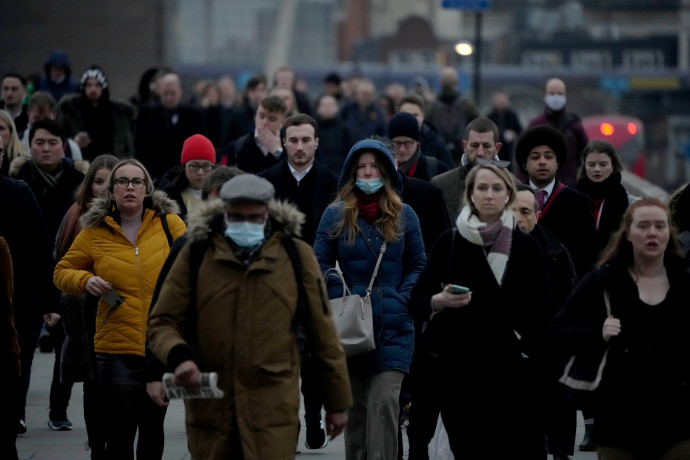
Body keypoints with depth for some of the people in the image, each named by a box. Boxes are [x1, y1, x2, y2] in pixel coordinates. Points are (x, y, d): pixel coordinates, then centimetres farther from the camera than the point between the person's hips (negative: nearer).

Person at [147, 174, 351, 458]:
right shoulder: (195, 254, 2)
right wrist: (178, 355, -19)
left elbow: (322, 332, 8)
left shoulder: (296, 256, 2)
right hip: (209, 410, 2)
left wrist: (337, 402, 12)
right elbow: (162, 322, 4)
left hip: (273, 413, -2)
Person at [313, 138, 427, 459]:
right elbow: (320, 264, 2)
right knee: (355, 404, 8)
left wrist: (402, 299, -6)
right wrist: (340, 300, -12)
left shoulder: (404, 215, 7)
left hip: (393, 325, -1)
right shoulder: (335, 215, 4)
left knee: (384, 401, -13)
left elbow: (418, 265, 10)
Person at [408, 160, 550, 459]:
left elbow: (540, 311, 11)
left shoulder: (525, 247, 5)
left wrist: (525, 343, -3)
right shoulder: (449, 242, 5)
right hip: (457, 365, 0)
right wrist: (439, 301, -14)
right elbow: (416, 303, 5)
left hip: (507, 369, 0)